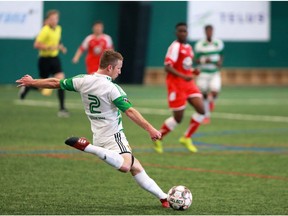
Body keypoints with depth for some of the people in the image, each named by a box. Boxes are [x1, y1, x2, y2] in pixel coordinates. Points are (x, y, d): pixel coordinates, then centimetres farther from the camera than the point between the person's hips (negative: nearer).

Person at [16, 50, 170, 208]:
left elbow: (55, 83, 14)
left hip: (99, 136, 9)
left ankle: (163, 196, 8)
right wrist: (150, 129, -19)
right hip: (113, 136, -9)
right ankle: (86, 147, -30)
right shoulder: (112, 88, -14)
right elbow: (130, 112, -20)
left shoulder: (83, 81, 5)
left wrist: (32, 82, 29)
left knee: (136, 167, 12)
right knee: (125, 165, -35)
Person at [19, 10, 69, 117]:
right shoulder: (45, 30, -18)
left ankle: (62, 108, -10)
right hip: (45, 59, -5)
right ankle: (26, 87, 41)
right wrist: (49, 47, -30)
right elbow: (36, 44, -22)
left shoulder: (58, 29, 5)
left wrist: (60, 47, 5)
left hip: (54, 58, 5)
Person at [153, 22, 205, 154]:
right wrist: (183, 76, -30)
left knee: (201, 110, -7)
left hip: (189, 84, 8)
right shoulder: (175, 47, -13)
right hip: (176, 84, -8)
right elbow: (167, 67, -21)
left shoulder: (189, 47, 13)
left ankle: (186, 138, 7)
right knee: (178, 118, -3)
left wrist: (193, 71, 6)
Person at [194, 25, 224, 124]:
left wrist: (220, 62, -2)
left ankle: (211, 99, 20)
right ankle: (206, 116, 20)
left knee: (214, 92, -18)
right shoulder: (200, 45, -7)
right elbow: (196, 60, -3)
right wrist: (204, 60, -23)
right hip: (203, 73, -1)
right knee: (204, 95, 2)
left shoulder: (218, 43, 2)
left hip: (215, 73, 1)